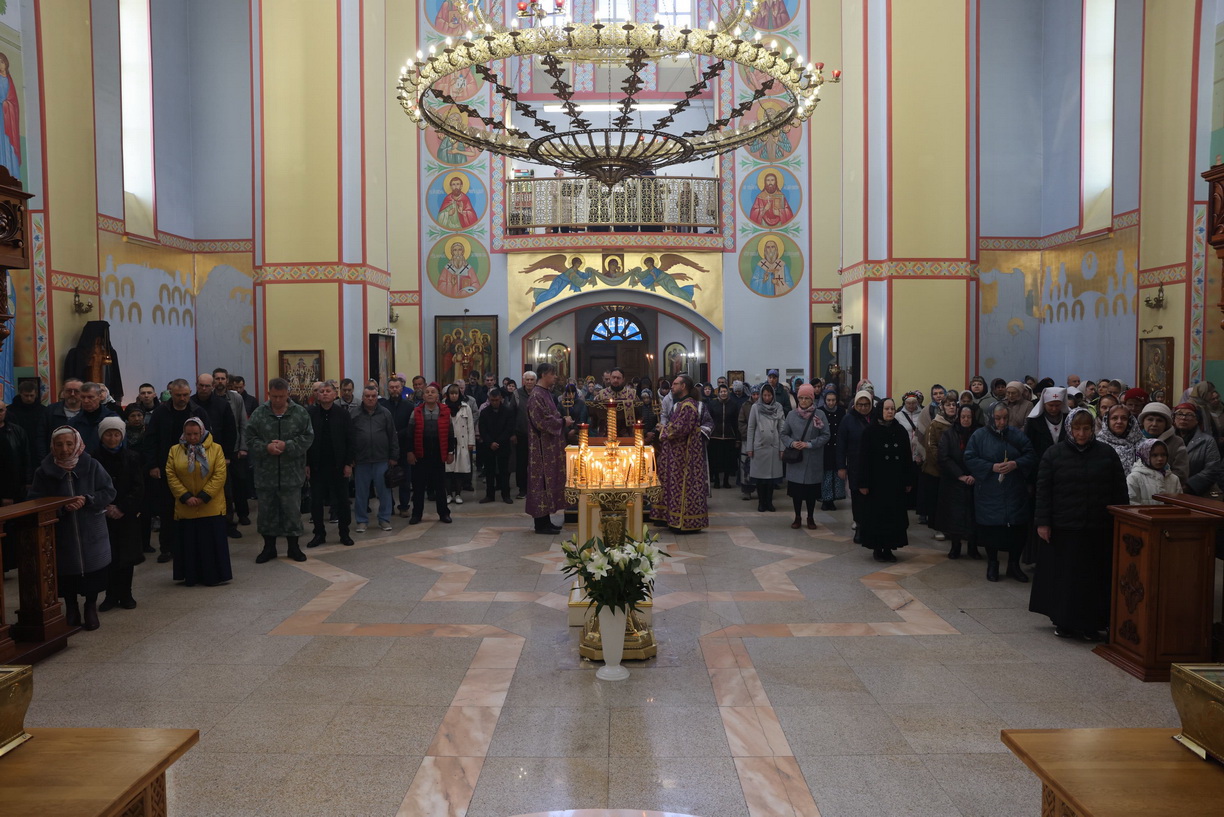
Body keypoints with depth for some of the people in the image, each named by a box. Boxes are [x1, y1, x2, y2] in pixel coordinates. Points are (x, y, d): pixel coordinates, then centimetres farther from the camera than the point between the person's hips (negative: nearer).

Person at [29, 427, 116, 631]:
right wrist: (62, 507, -19)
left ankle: (91, 609, 24)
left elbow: (109, 492, -3)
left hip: (91, 532, 0)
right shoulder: (44, 471, -4)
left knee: (92, 569, 4)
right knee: (67, 572, 8)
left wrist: (87, 500, -19)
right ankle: (71, 609, 28)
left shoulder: (92, 466, -5)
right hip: (61, 534, 0)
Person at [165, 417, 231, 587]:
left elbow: (220, 475, -8)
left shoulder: (216, 449, -3)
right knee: (189, 543, 8)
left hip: (211, 507, -2)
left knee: (212, 542, 3)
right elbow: (171, 476, -1)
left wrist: (203, 497, -14)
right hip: (185, 508, 2)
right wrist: (185, 497, -12)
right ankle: (191, 577, 20)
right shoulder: (175, 451, 4)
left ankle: (213, 576, 14)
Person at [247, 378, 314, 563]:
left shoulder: (300, 413, -2)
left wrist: (287, 446, -16)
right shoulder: (259, 414, 0)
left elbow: (308, 437, -4)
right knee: (267, 511, 10)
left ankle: (293, 547, 21)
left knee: (292, 511, 6)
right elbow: (250, 438, 1)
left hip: (292, 473, -1)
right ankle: (269, 547, 25)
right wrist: (266, 447, -16)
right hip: (265, 473, 1)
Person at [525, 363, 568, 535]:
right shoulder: (536, 395, -16)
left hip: (549, 445, 10)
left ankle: (545, 520, 18)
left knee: (548, 480, 12)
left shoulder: (544, 394, 14)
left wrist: (562, 420, 8)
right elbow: (542, 421, -22)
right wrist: (562, 421, -13)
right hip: (542, 447, -10)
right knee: (542, 480, -4)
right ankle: (541, 524, 2)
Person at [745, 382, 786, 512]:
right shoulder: (755, 408, 1)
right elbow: (750, 428, 2)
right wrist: (749, 448, -1)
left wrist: (782, 448, -2)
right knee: (760, 475, 3)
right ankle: (761, 502, 13)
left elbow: (782, 428, 3)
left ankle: (769, 502, 15)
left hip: (774, 446, 1)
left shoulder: (778, 407, 3)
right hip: (759, 446, -1)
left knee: (772, 475, 4)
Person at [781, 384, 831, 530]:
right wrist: (792, 443, -11)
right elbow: (784, 434, 9)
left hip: (813, 461, -1)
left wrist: (809, 444, -14)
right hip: (795, 459, 2)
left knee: (811, 490, 6)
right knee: (796, 490, 6)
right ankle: (797, 517, 21)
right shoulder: (791, 415, 3)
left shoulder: (820, 415, -4)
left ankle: (810, 518, 22)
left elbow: (825, 436, -4)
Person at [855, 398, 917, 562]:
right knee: (877, 515, 3)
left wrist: (909, 481, 4)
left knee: (895, 515, 5)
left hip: (896, 482, 3)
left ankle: (889, 548, 16)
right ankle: (877, 548, 13)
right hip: (877, 481, -3)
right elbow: (863, 458, -7)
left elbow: (907, 458, 7)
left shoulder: (901, 432, 5)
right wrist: (863, 483, -10)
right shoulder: (870, 431, -5)